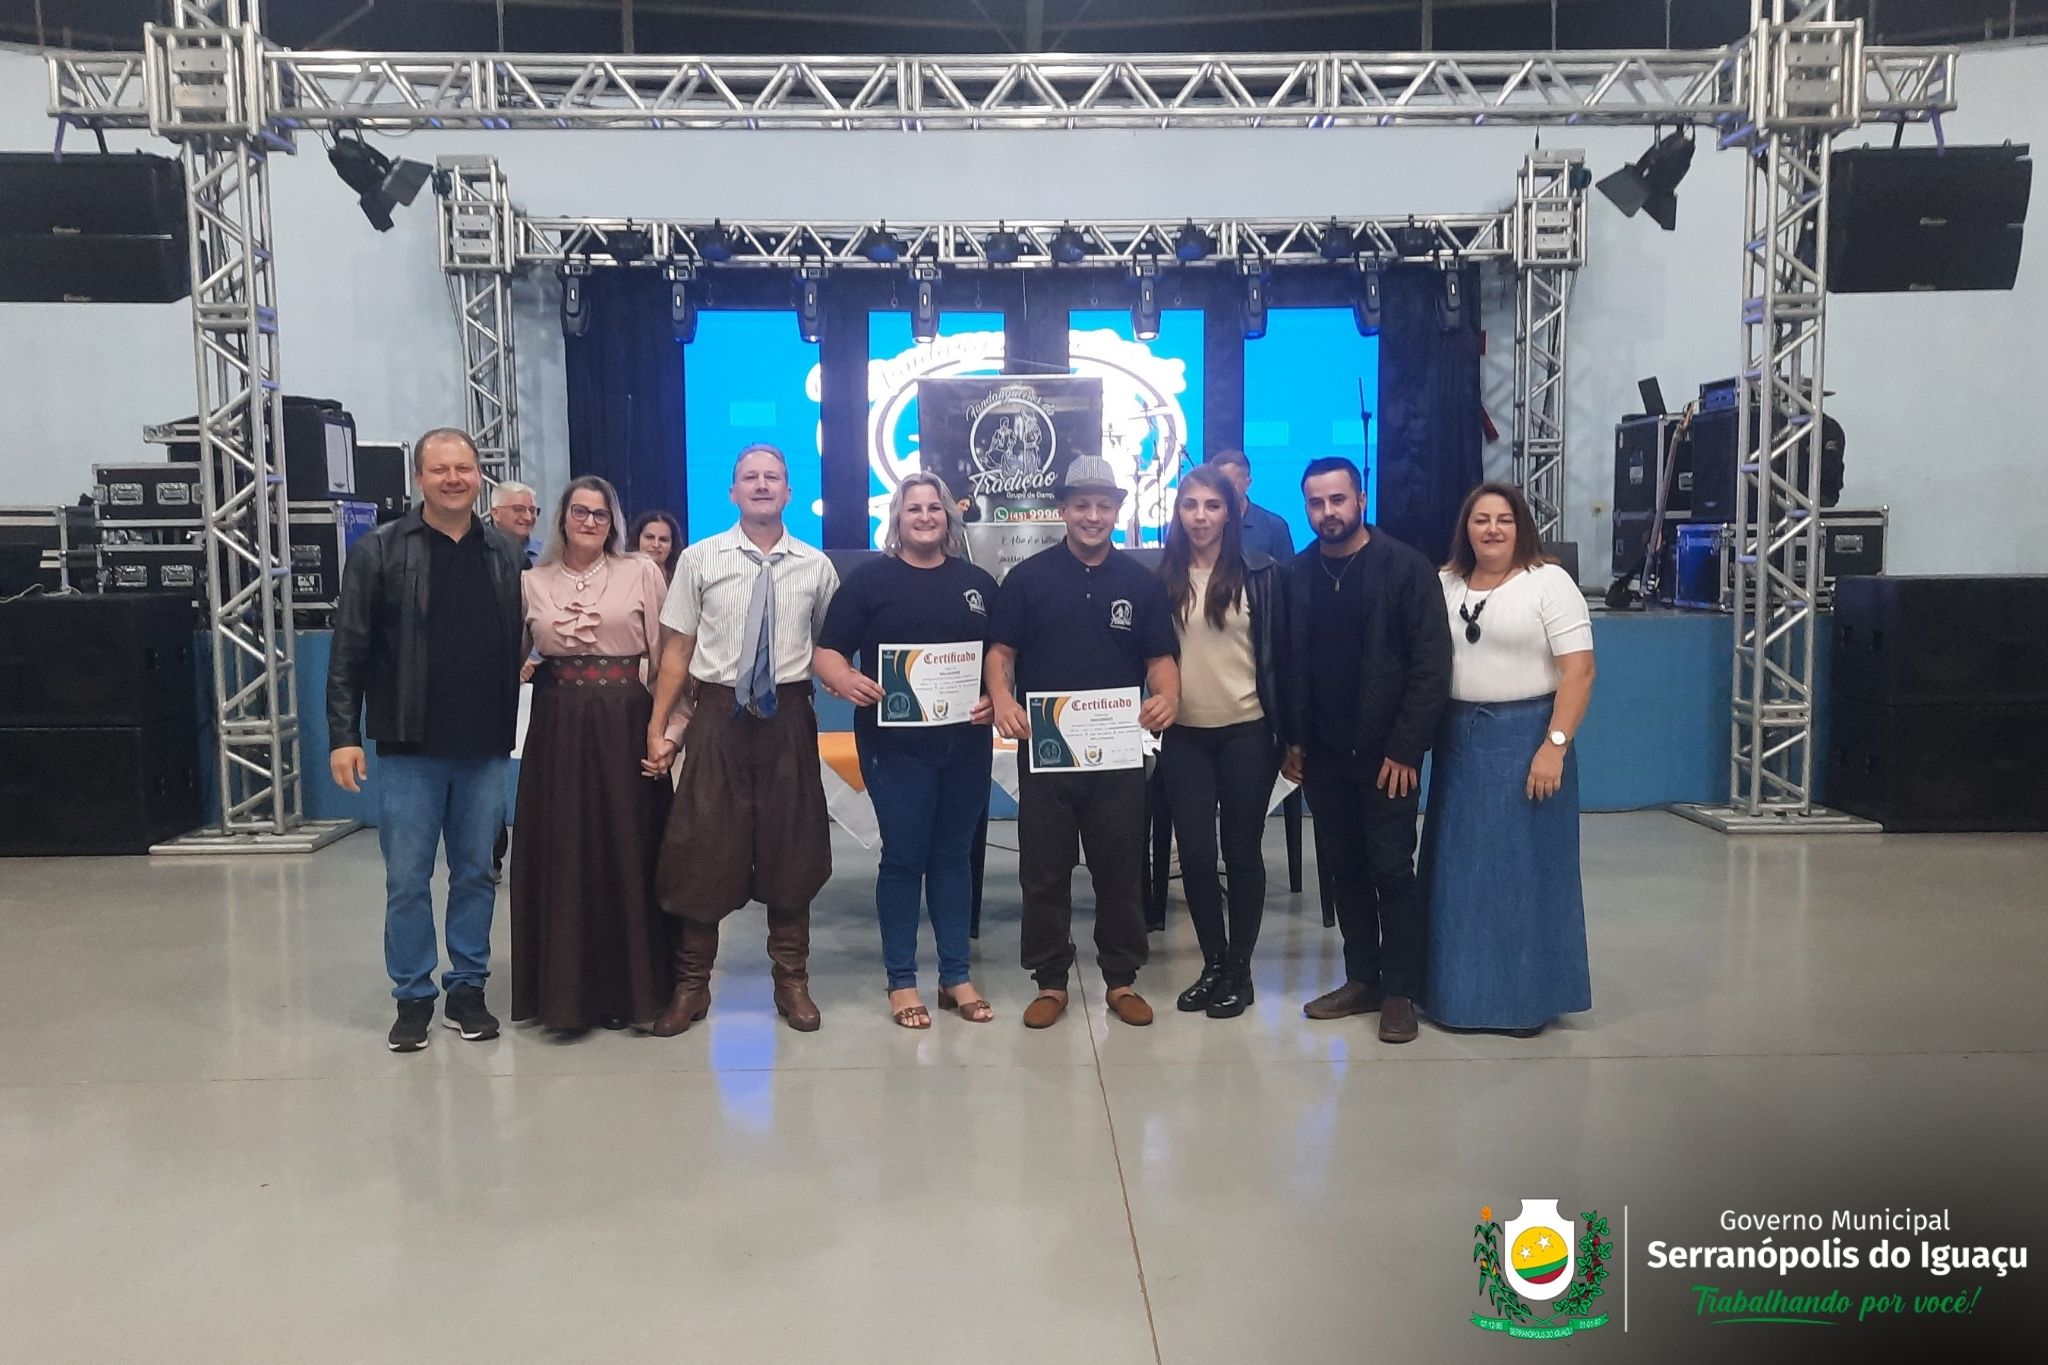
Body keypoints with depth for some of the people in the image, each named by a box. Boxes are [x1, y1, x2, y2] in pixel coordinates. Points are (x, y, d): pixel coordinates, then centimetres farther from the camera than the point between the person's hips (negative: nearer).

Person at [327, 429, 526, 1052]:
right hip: (408, 748, -2)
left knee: (476, 874, 10)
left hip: (485, 748, 2)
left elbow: (523, 643, 14)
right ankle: (413, 997, 18)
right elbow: (349, 652, -4)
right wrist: (343, 735, -8)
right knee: (407, 879, 5)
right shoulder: (379, 551, -1)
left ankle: (468, 989, 23)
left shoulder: (506, 556, 7)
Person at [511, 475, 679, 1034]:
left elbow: (667, 656, -2)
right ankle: (565, 988, 16)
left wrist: (668, 731, -8)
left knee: (627, 852, 2)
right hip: (557, 727, 2)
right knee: (561, 856, 4)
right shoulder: (533, 582, 10)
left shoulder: (641, 573, 2)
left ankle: (631, 986, 15)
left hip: (625, 725, -2)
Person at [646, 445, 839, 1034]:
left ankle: (792, 980, 26)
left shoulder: (816, 566, 4)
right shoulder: (699, 559, 0)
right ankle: (691, 984, 20)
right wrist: (657, 727, -3)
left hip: (789, 715, 1)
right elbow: (677, 649, 1)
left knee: (791, 848, 10)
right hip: (719, 713, -1)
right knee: (704, 849, 4)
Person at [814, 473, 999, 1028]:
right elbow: (828, 651, -2)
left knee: (954, 855, 11)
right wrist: (846, 681, -23)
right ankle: (902, 982, 14)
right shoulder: (870, 578, 1)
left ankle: (956, 977, 21)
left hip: (965, 740, 3)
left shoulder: (977, 582, 11)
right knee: (903, 857, 2)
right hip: (895, 741, -3)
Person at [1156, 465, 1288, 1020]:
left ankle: (1240, 969, 19)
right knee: (1194, 851, 4)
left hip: (1245, 732, -2)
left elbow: (1278, 653, -1)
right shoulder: (1163, 575, 3)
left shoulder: (1260, 571, -3)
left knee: (1242, 851, 6)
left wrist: (1286, 731, -3)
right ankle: (1213, 963, 21)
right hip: (1183, 734, 2)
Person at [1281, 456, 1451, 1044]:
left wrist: (1405, 748, -14)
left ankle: (1400, 992, 12)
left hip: (1385, 752, -4)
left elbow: (1432, 665, -10)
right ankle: (1361, 980, 23)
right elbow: (1290, 663, 9)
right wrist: (1293, 740, 5)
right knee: (1343, 870, 11)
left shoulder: (1406, 567, -8)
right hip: (1324, 752, 4)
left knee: (1392, 871, 1)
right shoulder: (1298, 574, 5)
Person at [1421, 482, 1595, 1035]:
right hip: (1458, 741, 5)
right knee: (1459, 871, 8)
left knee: (1525, 868, 3)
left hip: (1526, 739, -4)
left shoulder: (1549, 582, -5)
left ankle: (1528, 997, 15)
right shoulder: (1446, 584, 9)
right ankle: (1461, 991, 20)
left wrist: (1554, 746, -18)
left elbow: (1579, 669, -11)